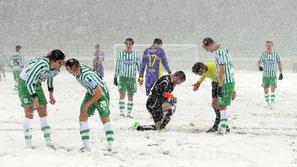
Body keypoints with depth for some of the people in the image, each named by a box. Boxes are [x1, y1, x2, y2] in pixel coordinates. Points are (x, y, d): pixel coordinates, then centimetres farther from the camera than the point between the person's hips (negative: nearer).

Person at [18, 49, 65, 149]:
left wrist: (51, 95, 16)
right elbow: (29, 82, -32)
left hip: (37, 84, 7)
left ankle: (48, 141, 11)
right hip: (25, 83, -7)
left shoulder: (56, 69, -11)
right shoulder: (41, 65, -36)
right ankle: (28, 143, -9)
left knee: (43, 112, 5)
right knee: (29, 112, -12)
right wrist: (35, 99, -33)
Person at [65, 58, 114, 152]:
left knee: (104, 118, 2)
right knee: (83, 117, -4)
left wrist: (88, 104, -26)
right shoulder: (78, 68, -15)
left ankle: (111, 146, 12)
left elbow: (99, 93, -34)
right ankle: (86, 146, -5)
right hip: (90, 93, 8)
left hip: (101, 94, -7)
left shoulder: (87, 76, -38)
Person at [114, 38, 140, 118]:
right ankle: (121, 113, -13)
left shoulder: (136, 54, 5)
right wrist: (115, 77, 8)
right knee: (122, 95, -14)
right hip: (122, 77, -1)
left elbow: (139, 66, 9)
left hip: (132, 78, 1)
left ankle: (129, 114, 15)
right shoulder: (121, 54, 5)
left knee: (130, 97, 6)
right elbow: (117, 66, 10)